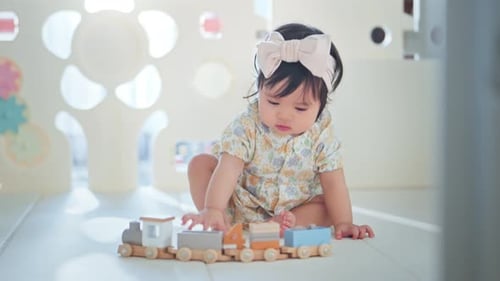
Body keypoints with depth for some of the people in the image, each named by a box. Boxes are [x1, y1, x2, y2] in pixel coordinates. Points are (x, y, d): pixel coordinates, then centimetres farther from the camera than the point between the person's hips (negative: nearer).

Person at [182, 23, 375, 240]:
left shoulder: (322, 134, -17)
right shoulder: (247, 126, -23)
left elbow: (333, 183, -15)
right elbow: (229, 168, -35)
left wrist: (343, 223, -26)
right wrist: (213, 210, -48)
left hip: (293, 209, 1)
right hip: (240, 203, -1)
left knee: (328, 206, -21)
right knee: (200, 163, -16)